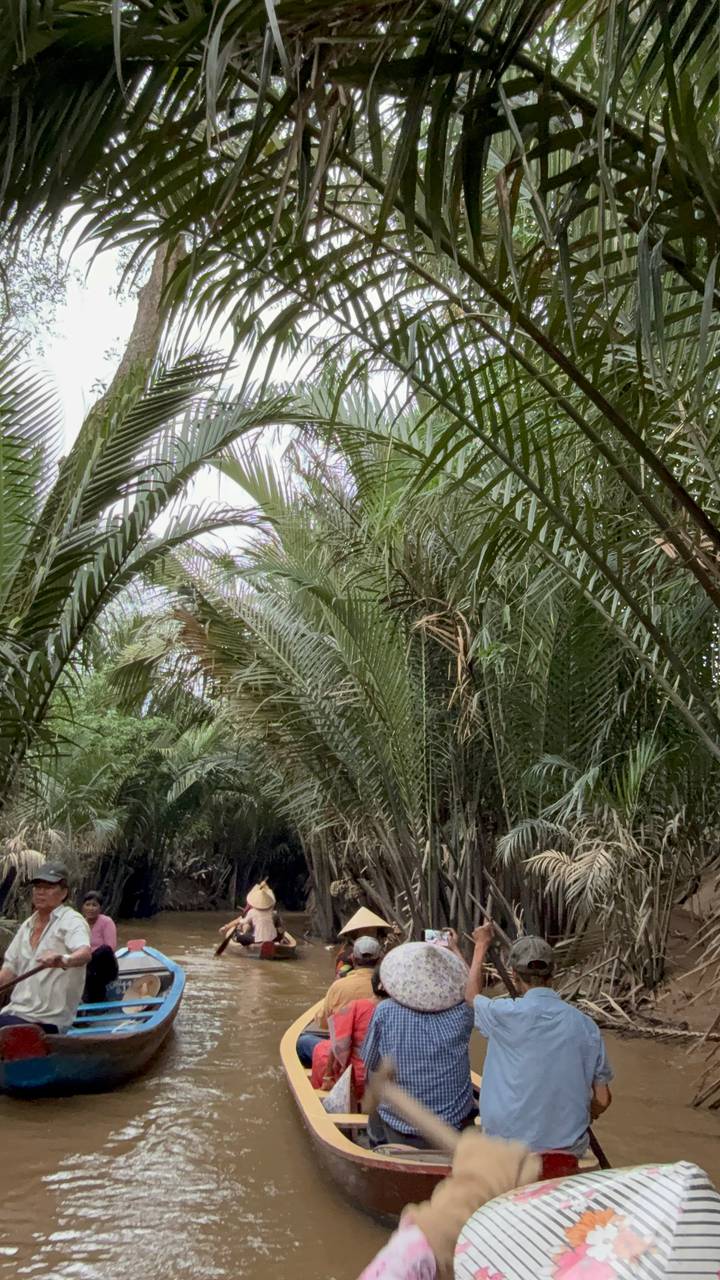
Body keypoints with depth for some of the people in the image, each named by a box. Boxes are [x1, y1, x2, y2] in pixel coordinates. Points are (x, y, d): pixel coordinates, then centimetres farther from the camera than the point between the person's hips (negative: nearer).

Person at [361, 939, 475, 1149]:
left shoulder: (384, 1013, -16)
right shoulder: (461, 1014, -13)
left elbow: (370, 1063, -1)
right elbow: (471, 988, 10)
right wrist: (454, 948, 23)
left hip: (399, 1134, 0)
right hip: (456, 1133, 0)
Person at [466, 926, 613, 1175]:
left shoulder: (505, 1015, -11)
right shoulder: (584, 1024, -5)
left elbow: (471, 996, 12)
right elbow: (602, 1099, 2)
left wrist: (481, 945, 24)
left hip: (508, 1142, -2)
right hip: (567, 1148, 3)